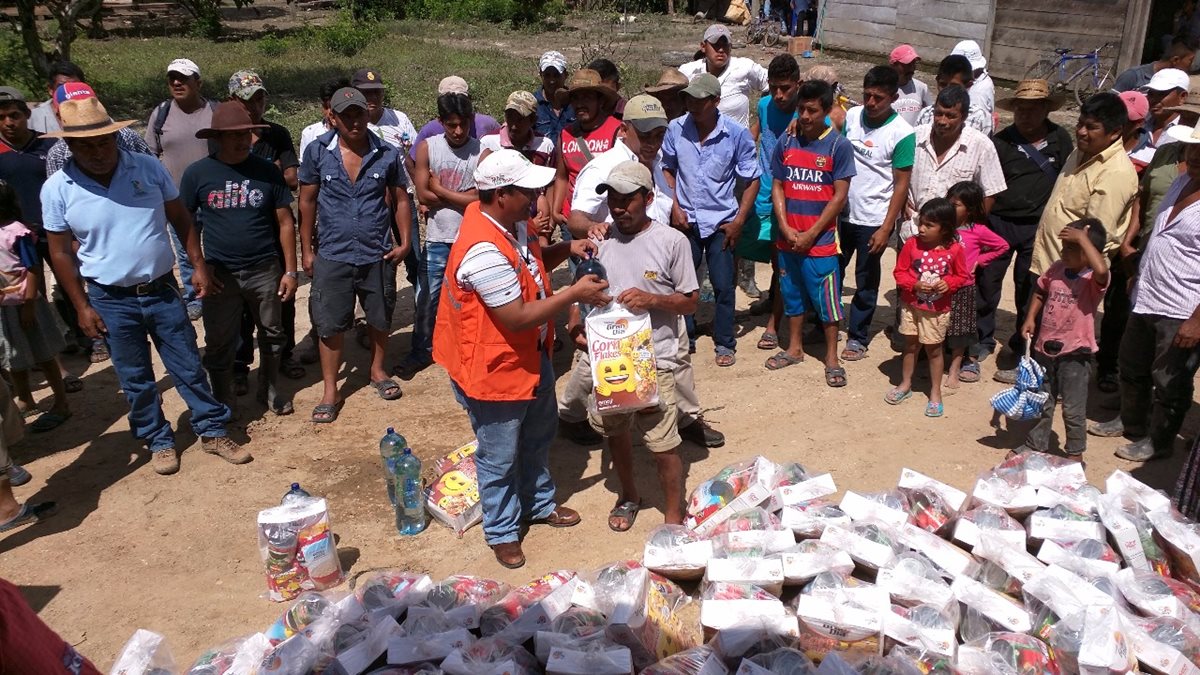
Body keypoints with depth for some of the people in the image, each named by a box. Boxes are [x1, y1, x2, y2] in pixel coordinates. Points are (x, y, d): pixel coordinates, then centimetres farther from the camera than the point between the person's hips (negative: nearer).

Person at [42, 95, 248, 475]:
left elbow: (180, 219, 5)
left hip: (162, 290, 1)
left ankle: (214, 432, 23)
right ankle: (158, 441, 29)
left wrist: (199, 266, 0)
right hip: (112, 301, 0)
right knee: (136, 380, 12)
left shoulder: (149, 168, -6)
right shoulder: (57, 189, -8)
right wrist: (82, 307, -3)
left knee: (189, 367, 9)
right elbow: (61, 253, -1)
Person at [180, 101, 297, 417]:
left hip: (265, 271, 1)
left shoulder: (268, 171, -3)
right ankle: (223, 402, 28)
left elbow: (285, 222, 1)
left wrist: (290, 270, -1)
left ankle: (270, 391, 35)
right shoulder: (197, 173, -5)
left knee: (272, 335, 14)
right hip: (221, 274, -1)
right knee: (219, 344, 10)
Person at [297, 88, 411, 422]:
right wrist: (306, 250, 2)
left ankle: (378, 371, 39)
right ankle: (330, 392, 16)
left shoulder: (387, 154, -2)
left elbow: (400, 200, 6)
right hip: (333, 255, -1)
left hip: (378, 255, 1)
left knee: (380, 319, 16)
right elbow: (307, 201, 2)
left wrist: (405, 242, -3)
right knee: (330, 325, 4)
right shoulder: (317, 152, -4)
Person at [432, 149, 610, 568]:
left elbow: (532, 263, 16)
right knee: (499, 458, 12)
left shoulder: (515, 223, -4)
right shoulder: (483, 250, -33)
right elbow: (519, 317, -31)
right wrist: (575, 294, -24)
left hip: (532, 355, 10)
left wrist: (566, 249, -3)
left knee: (538, 437, 27)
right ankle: (502, 532, 33)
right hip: (495, 369, -9)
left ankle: (539, 504, 50)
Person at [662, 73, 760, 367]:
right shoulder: (675, 129, -7)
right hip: (685, 220, 2)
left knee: (723, 285, 4)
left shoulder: (737, 134, -12)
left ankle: (725, 343, 19)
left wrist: (739, 220, -8)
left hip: (721, 222, -2)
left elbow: (751, 180, -4)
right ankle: (685, 337, 27)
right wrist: (675, 207, -2)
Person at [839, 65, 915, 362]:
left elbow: (901, 185, -11)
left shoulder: (902, 133, -14)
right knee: (831, 272, 15)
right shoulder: (852, 116, -1)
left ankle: (857, 337, 24)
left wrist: (886, 228, -14)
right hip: (841, 213, 4)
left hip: (873, 220, -4)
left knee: (866, 282, 10)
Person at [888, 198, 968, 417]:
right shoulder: (912, 244, -11)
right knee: (910, 345, 15)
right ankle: (905, 385, 32)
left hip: (938, 310, -2)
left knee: (934, 349, 9)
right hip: (911, 306, 2)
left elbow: (961, 276, 0)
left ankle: (935, 393, 22)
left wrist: (948, 283, -20)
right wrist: (914, 285, -21)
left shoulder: (954, 249, -13)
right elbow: (899, 272, -5)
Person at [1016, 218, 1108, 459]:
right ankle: (1036, 444, 37)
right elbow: (1040, 292, 16)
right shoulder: (1056, 269, -1)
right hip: (1045, 347, 6)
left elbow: (1101, 269, -43)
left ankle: (1075, 453, 25)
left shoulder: (1094, 279, -18)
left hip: (1075, 353, -6)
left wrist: (1082, 238, -35)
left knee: (1073, 409, 7)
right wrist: (1030, 318, 4)